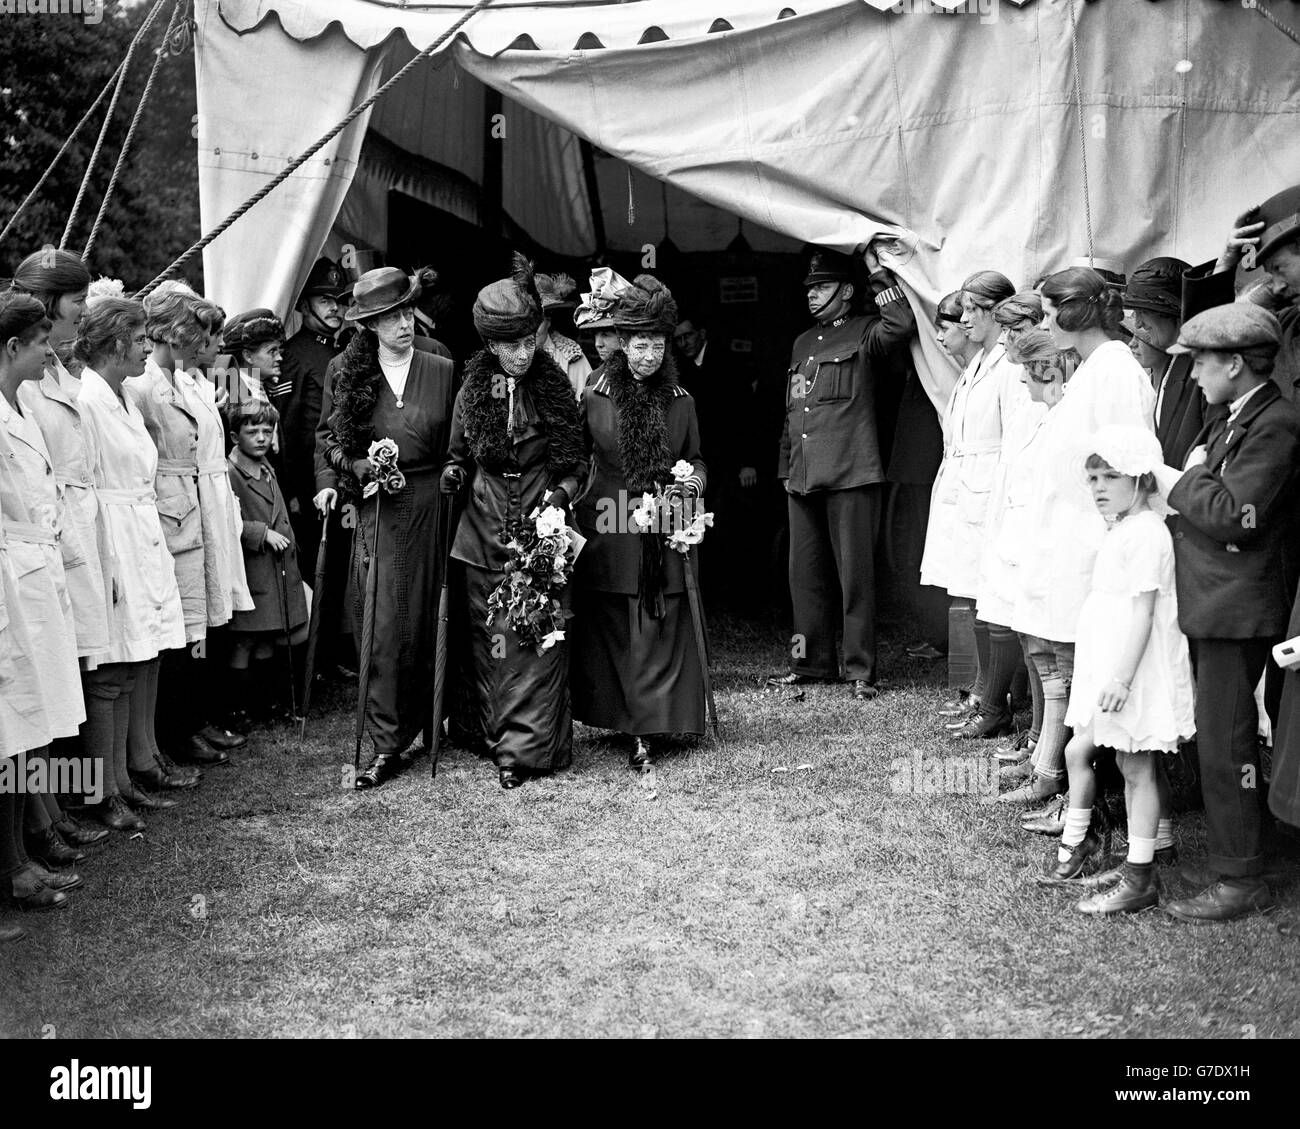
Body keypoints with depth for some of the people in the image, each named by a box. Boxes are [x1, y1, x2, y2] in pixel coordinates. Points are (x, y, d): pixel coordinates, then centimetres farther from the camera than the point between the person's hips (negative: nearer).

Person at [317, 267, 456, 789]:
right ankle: (386, 744, 1)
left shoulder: (442, 372, 3)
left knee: (429, 618, 7)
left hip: (431, 504, 0)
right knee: (385, 624, -4)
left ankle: (429, 718, 26)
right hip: (377, 507, 0)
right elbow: (326, 436, 13)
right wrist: (330, 481, -1)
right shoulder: (345, 372, 5)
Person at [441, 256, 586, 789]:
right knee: (489, 640, 5)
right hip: (483, 535, 2)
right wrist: (455, 473, -5)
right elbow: (458, 455, 16)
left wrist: (560, 493, -14)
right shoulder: (472, 391, 4)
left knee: (535, 639, -5)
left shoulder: (555, 389, -1)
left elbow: (577, 465, 4)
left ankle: (525, 749, 0)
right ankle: (499, 739, 17)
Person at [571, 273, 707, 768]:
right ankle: (627, 721, 15)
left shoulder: (680, 401, 8)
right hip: (609, 532, -1)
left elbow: (695, 458, 17)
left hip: (665, 533, 2)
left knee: (659, 631, -1)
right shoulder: (594, 397, 1)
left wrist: (693, 480, -4)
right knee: (612, 630, 3)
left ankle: (646, 730, 3)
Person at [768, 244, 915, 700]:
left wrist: (877, 273, -13)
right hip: (803, 478, 7)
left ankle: (860, 670, 2)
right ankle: (811, 663, 19)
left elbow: (902, 323, -21)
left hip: (850, 475, -7)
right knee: (806, 574, 9)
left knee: (855, 573, -4)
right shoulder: (803, 343, 21)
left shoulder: (865, 333, 2)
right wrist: (786, 468, 18)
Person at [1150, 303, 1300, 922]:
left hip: (1236, 610, -10)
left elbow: (1234, 516, -22)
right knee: (1213, 737, 18)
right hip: (1209, 603, 10)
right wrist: (1193, 474, -2)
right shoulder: (1231, 421, 14)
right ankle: (1224, 854, 33)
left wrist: (1176, 480, -12)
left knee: (1225, 744, -3)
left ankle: (1240, 879, 8)